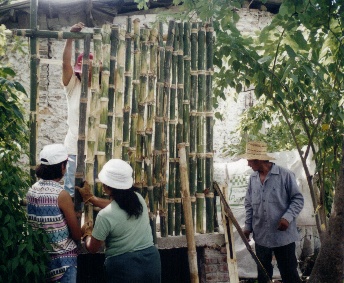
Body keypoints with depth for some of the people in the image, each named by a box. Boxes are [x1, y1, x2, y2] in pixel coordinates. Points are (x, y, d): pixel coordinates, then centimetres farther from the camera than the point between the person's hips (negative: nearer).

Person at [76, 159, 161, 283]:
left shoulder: (105, 216, -20)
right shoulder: (138, 199, -3)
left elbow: (92, 248, -6)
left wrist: (88, 234, 16)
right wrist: (90, 198, 28)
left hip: (124, 268, -5)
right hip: (151, 260, 6)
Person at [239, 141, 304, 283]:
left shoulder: (285, 175, -11)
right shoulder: (252, 178, 6)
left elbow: (298, 199, -8)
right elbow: (249, 204, 13)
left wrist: (288, 217, -21)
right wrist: (248, 226, 8)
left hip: (283, 235, -5)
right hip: (261, 235, 5)